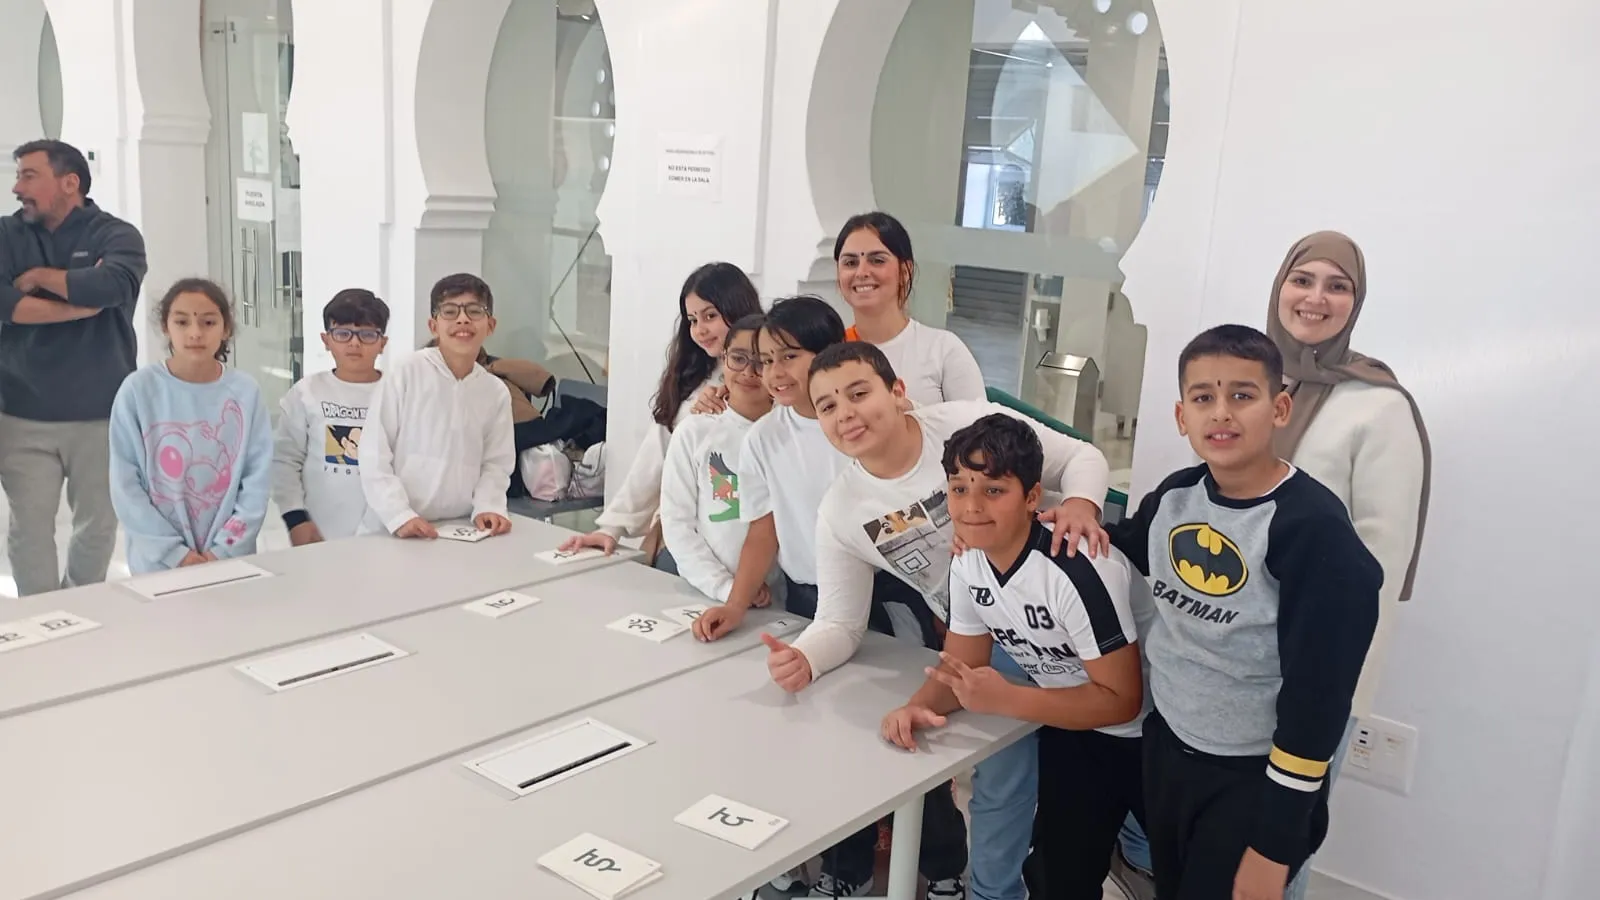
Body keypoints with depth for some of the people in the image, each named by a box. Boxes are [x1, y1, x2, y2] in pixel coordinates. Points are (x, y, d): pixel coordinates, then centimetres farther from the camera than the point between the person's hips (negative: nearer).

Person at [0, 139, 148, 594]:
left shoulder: (115, 234, -1)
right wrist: (83, 299, -16)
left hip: (102, 414, -1)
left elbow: (113, 285, -23)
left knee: (99, 526, 11)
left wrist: (39, 276, -9)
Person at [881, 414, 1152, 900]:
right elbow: (960, 665, -2)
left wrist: (1005, 699, -33)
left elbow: (1121, 701, -29)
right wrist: (918, 707, -23)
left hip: (1148, 735, -6)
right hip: (1071, 731, 6)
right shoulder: (968, 564, -9)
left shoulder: (1077, 572, -32)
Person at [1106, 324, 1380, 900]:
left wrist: (1273, 847, -18)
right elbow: (1126, 549, 19)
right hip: (1164, 749, 6)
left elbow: (1318, 695, -21)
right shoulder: (1176, 495, -4)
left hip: (1254, 782, -6)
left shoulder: (1314, 528, -22)